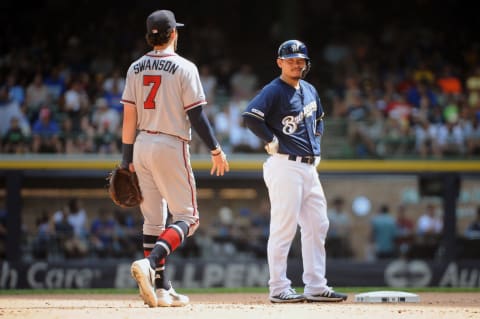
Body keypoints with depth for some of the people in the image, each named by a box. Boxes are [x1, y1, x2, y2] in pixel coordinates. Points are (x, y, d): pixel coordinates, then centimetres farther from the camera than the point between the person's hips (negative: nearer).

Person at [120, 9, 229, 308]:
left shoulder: (136, 68, 7)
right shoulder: (184, 68, -7)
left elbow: (129, 115, 5)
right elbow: (196, 115, -10)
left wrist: (127, 156, 9)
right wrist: (216, 150, -3)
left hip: (142, 146, 6)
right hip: (171, 147, -5)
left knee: (153, 219, 11)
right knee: (187, 216, 0)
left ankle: (161, 288, 10)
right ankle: (150, 263, -24)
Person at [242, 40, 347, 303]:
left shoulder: (310, 91, 16)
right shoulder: (274, 91, -9)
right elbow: (249, 116, -23)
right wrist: (272, 141, -16)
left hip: (310, 166, 9)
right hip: (285, 166, -9)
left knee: (317, 226, 9)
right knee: (284, 227, -7)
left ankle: (315, 287, 13)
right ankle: (278, 289, -3)